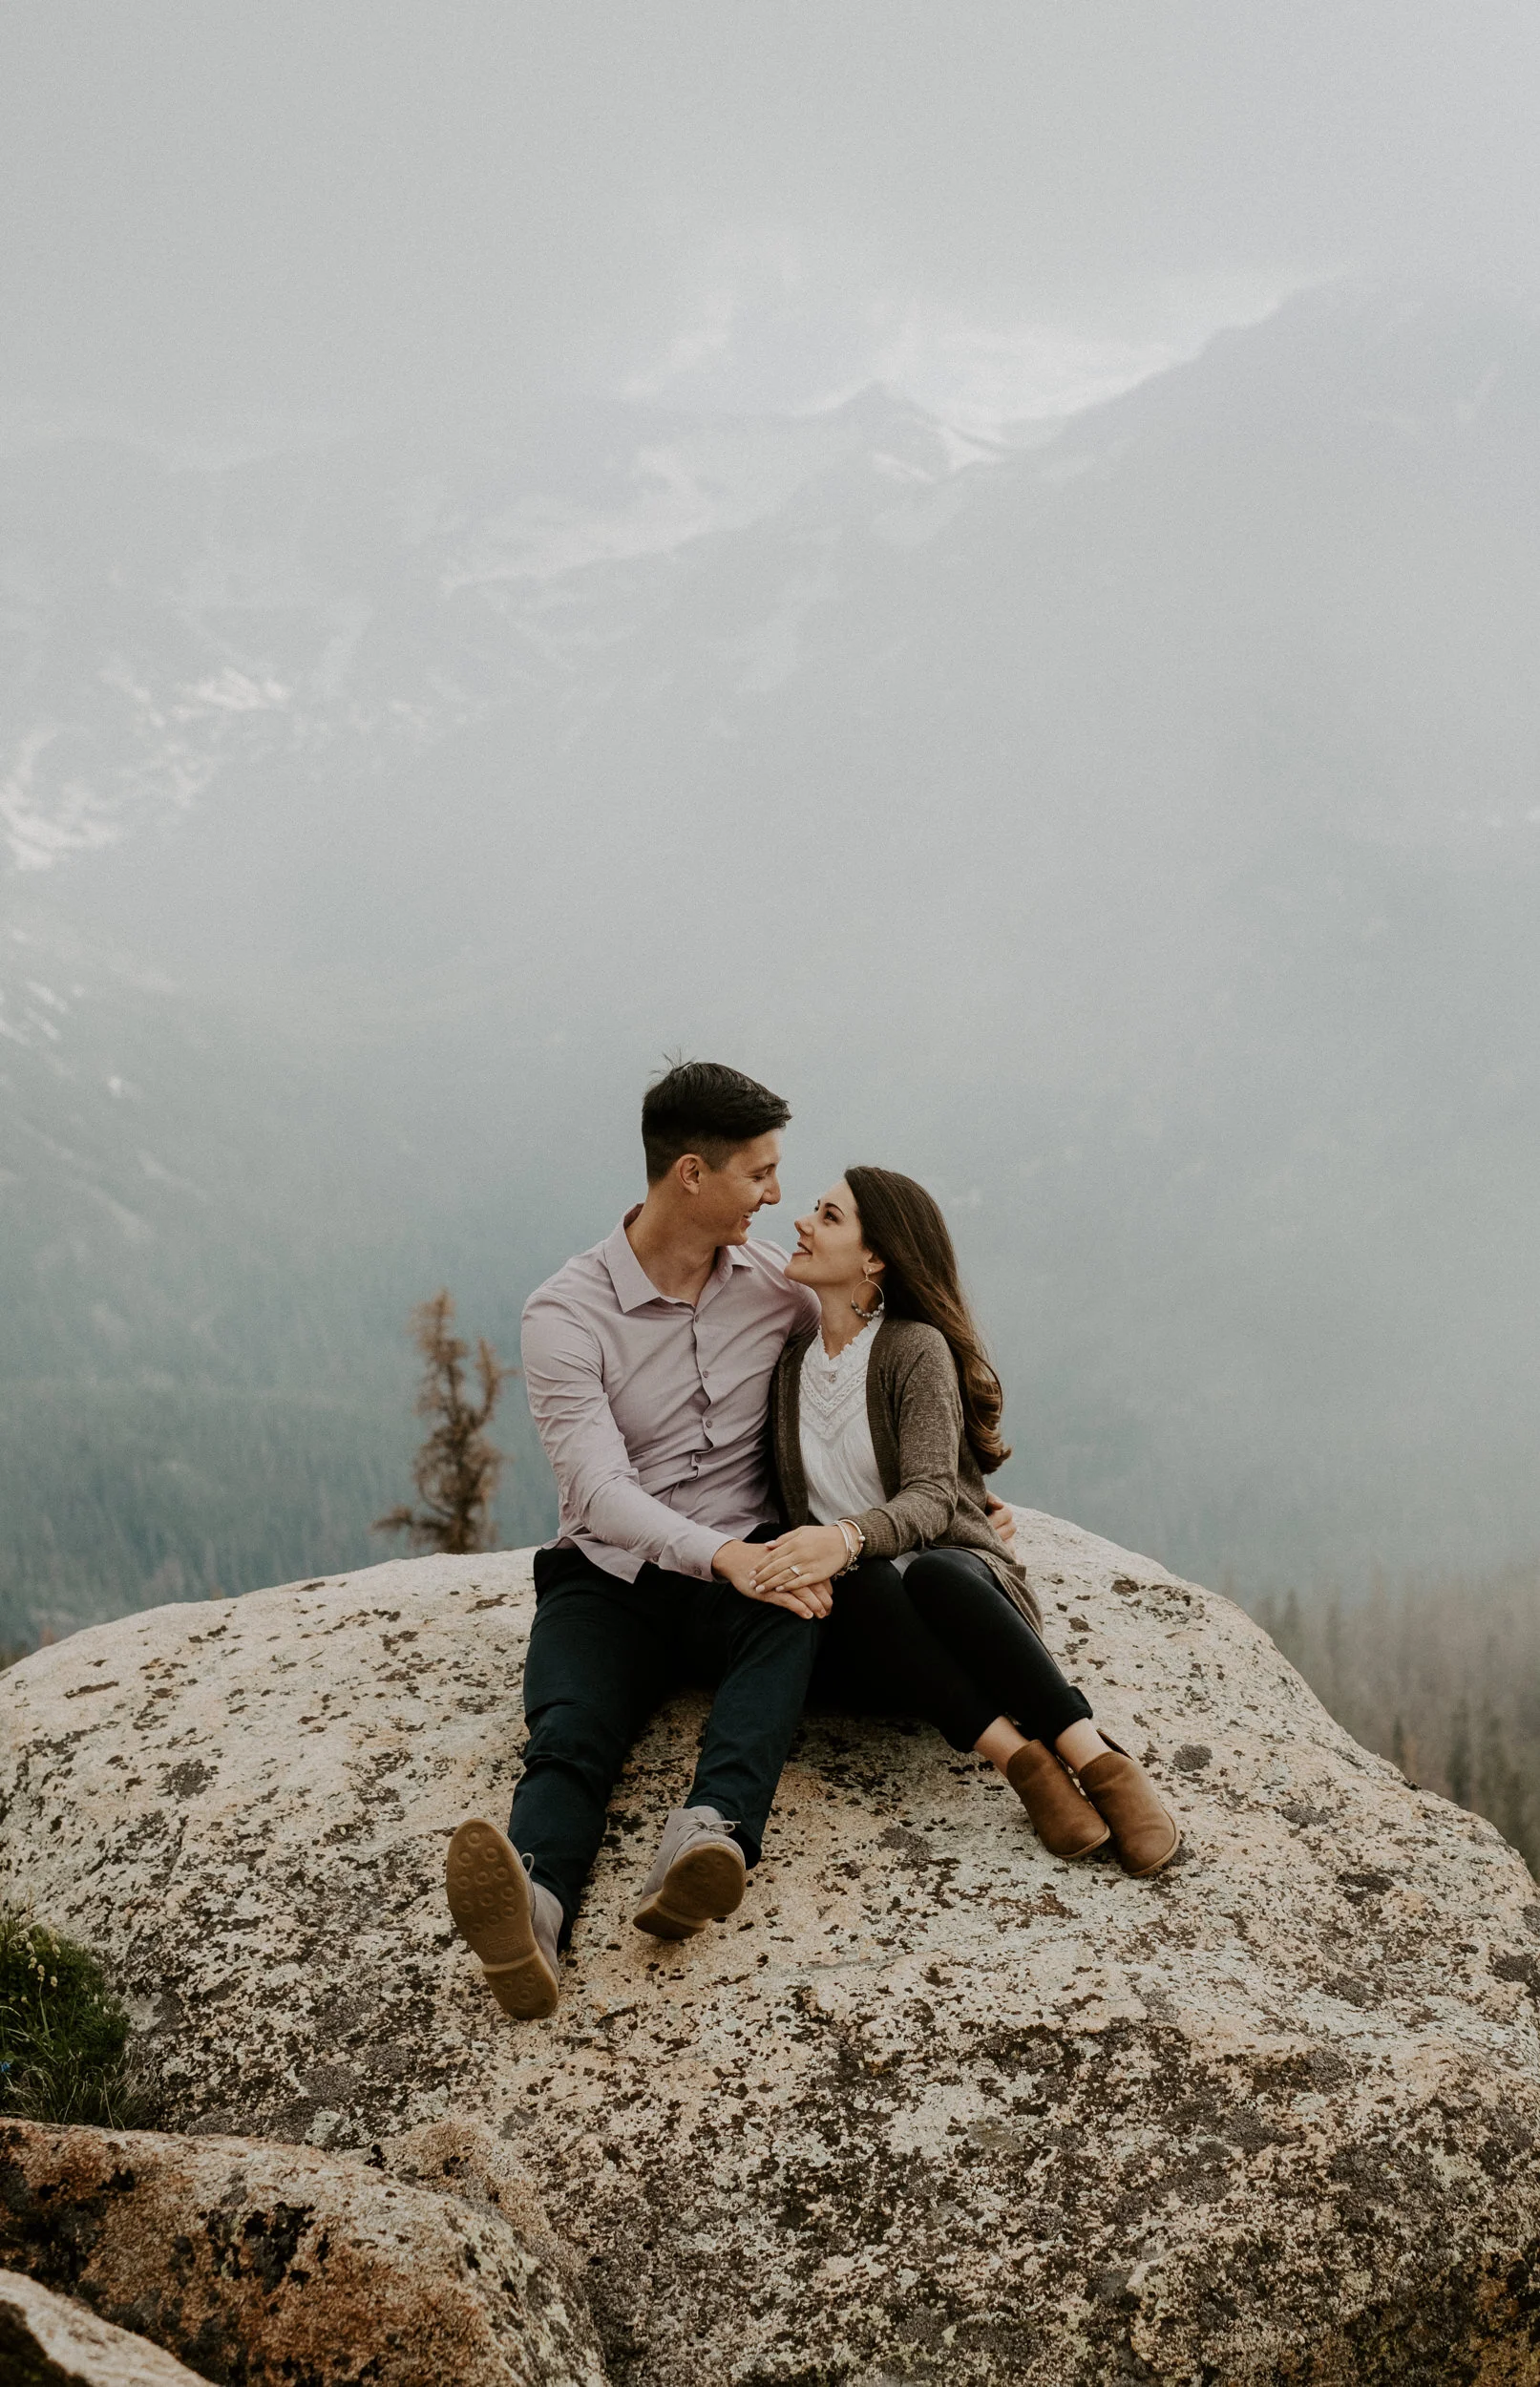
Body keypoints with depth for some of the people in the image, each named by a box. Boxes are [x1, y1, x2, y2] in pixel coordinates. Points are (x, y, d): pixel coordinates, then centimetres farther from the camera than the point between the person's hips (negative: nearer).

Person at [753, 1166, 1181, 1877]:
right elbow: (784, 1500, 15)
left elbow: (929, 1499, -18)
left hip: (956, 1573, -2)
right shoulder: (790, 1358, 13)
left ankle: (1098, 1761, -40)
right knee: (870, 1585, -34)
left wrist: (849, 1537, -39)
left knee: (932, 1573, -38)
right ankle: (1018, 1759, -42)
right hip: (853, 1615, 3)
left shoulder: (915, 1348, -4)